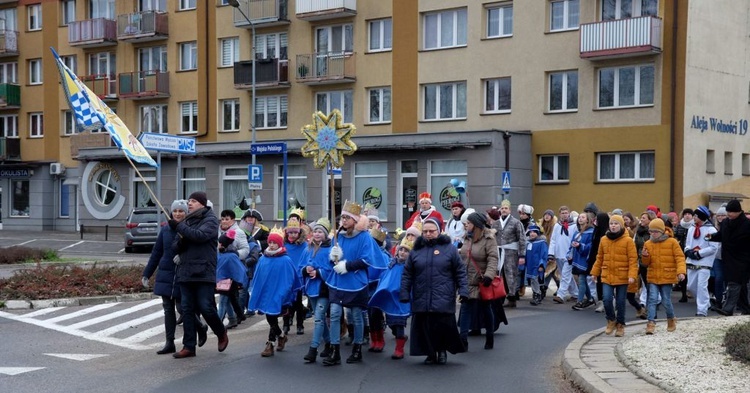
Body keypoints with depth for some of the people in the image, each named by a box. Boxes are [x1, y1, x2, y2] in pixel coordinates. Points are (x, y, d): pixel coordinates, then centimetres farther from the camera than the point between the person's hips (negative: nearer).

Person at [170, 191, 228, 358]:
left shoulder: (211, 220, -2)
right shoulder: (186, 221, 18)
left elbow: (201, 235, -20)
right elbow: (175, 246, 18)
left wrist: (179, 227, -19)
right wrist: (179, 244, -6)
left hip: (204, 273, -6)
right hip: (185, 272, 6)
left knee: (206, 307, -8)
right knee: (187, 309, 5)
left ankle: (222, 334, 18)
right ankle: (189, 346, 10)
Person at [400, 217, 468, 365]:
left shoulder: (449, 248, 5)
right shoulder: (416, 250, 10)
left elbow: (460, 271, 5)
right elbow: (407, 274, 11)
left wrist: (463, 289, -5)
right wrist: (404, 293, 5)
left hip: (444, 300, -2)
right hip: (421, 299, 2)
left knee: (444, 326, -3)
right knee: (425, 328, 2)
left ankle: (442, 350, 22)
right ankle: (430, 353, 18)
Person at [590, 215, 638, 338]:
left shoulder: (628, 240, -6)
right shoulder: (604, 240, 5)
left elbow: (633, 259, -9)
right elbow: (599, 258, 14)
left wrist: (632, 275, -17)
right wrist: (595, 272, 16)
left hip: (622, 277, -2)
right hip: (607, 276, 2)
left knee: (620, 302, 5)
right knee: (607, 299, -9)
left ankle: (620, 325, 23)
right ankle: (611, 320, 16)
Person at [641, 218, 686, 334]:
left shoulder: (672, 242, -3)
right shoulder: (648, 244, 7)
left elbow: (680, 258, -8)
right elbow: (646, 263, 12)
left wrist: (681, 271, -21)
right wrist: (645, 256, -10)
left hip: (667, 277, -2)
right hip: (653, 277, 3)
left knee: (666, 301, 3)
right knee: (652, 299, -9)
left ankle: (671, 320, 28)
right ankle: (651, 323, -10)